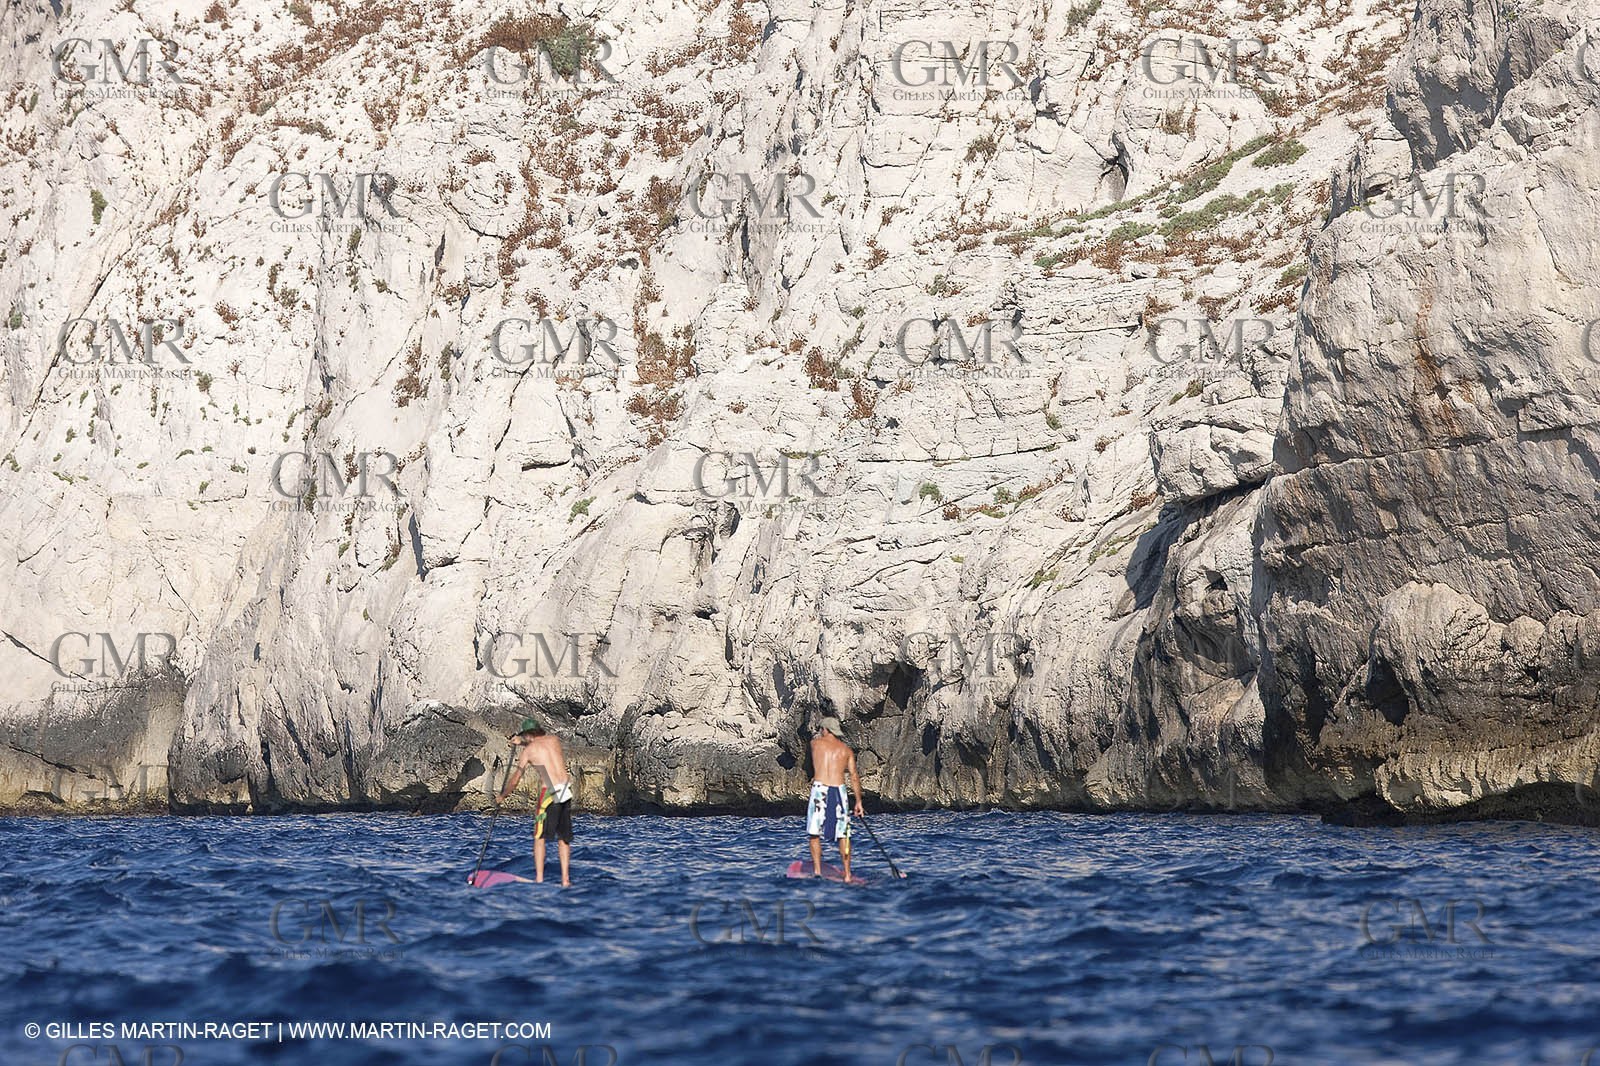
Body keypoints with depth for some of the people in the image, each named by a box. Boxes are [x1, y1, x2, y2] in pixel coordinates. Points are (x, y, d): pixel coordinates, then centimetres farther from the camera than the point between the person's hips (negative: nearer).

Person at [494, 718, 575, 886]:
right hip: (566, 791, 5)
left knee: (540, 836, 5)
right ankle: (565, 879, 6)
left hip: (550, 792, -5)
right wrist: (522, 742, 41)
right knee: (563, 837, 11)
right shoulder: (554, 740, 12)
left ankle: (539, 879, -3)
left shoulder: (528, 751, 2)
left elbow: (515, 780, 8)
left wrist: (502, 796, 23)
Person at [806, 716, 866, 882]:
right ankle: (847, 875, 6)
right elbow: (854, 777, 6)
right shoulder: (846, 750, 11)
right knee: (843, 835, 7)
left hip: (820, 789, -2)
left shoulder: (815, 743, 7)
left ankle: (817, 871, -5)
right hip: (839, 790, 2)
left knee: (815, 834, 4)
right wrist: (858, 802, 9)